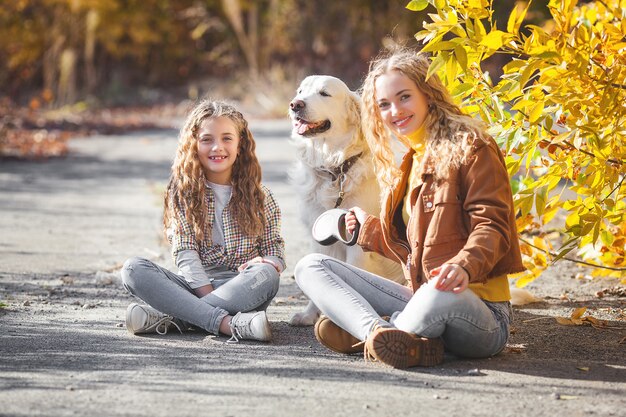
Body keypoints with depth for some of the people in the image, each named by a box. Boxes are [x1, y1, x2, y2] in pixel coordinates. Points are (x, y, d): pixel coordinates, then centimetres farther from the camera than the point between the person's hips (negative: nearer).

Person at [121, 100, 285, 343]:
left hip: (243, 290, 0)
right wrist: (208, 295, -18)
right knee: (133, 270, -24)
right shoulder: (183, 193, 6)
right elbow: (186, 254, -3)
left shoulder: (260, 198, 9)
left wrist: (267, 263, -16)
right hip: (195, 285, 0)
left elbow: (276, 251, 9)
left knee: (266, 275, -34)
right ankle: (227, 323, -40)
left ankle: (168, 317, -32)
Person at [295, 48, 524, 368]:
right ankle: (382, 334, -32)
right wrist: (367, 228, 29)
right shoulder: (402, 166, 22)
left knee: (445, 294, -45)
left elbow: (492, 224, -15)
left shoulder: (468, 148, -3)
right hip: (419, 300, 8)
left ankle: (362, 335, -16)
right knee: (310, 266, -3)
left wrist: (464, 266, -34)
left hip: (478, 309, -8)